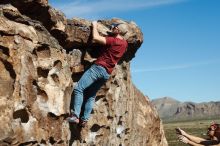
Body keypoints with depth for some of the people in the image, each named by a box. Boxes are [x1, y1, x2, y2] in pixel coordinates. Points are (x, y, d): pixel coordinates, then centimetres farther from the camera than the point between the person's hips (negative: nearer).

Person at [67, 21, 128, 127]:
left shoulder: (113, 40, -11)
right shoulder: (124, 44, 13)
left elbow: (96, 38, -17)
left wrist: (95, 26, -1)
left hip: (99, 67, -8)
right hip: (107, 73, 8)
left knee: (79, 88, -11)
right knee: (91, 96, 13)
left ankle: (75, 116, -19)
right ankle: (84, 119, 6)